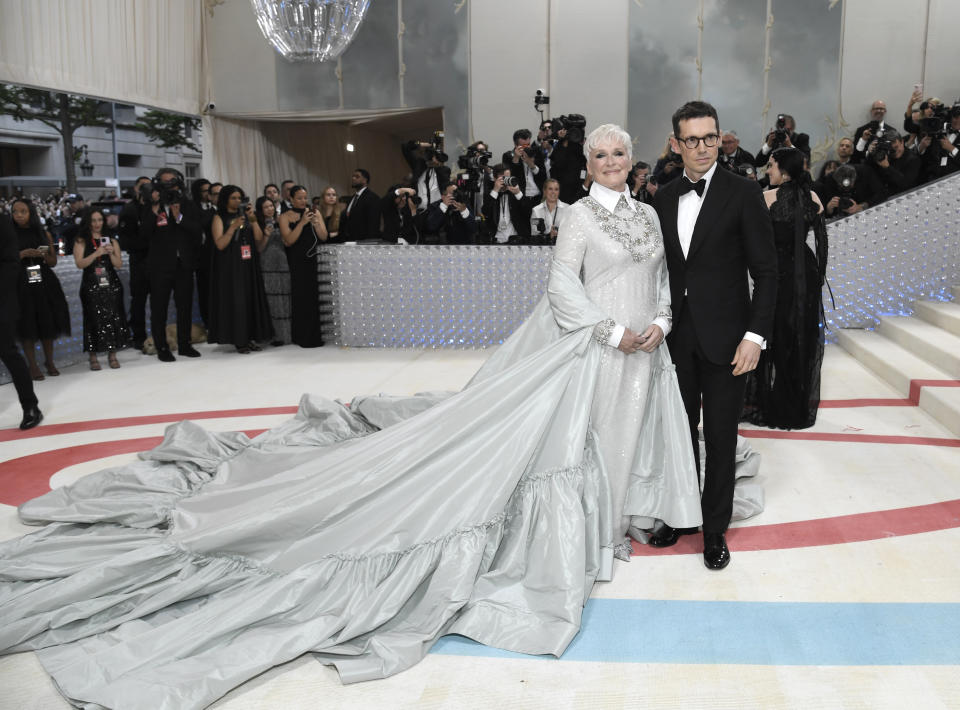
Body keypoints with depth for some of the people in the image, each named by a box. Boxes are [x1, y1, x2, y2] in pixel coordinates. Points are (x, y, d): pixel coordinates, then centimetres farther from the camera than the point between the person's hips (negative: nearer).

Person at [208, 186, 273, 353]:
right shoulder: (219, 218, 1)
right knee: (234, 300, -6)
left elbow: (259, 240, 2)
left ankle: (251, 337, 7)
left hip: (248, 266, 4)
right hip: (230, 267, -4)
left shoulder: (245, 216, 12)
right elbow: (220, 244, -11)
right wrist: (234, 226, -19)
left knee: (252, 299, 2)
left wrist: (253, 219, -8)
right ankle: (239, 340, -4)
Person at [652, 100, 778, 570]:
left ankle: (715, 528, 21)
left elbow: (766, 271, -7)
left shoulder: (743, 193, -6)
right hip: (677, 335, 4)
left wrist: (755, 335, -14)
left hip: (724, 337, -4)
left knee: (721, 438, 6)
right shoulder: (664, 198, 7)